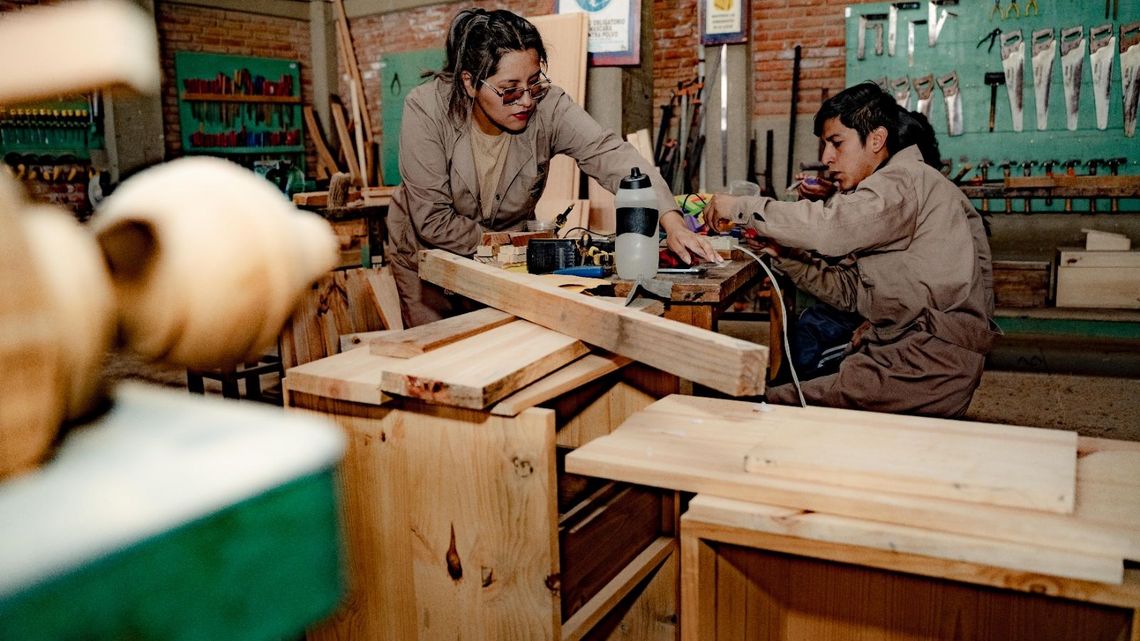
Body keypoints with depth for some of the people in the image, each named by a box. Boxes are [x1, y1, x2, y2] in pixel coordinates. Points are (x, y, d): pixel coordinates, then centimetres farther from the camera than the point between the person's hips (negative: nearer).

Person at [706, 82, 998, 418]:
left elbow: (828, 226, -26)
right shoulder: (885, 195, 20)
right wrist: (783, 254, 4)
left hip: (931, 365, -9)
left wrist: (742, 207, -15)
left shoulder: (905, 180, -10)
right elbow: (853, 292, 14)